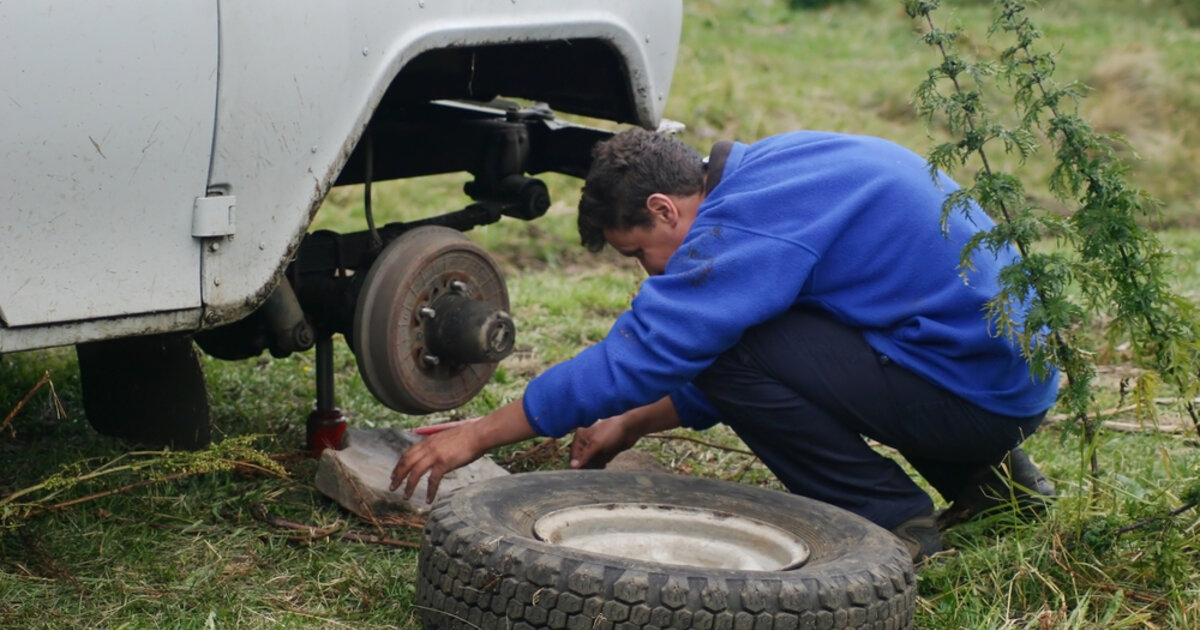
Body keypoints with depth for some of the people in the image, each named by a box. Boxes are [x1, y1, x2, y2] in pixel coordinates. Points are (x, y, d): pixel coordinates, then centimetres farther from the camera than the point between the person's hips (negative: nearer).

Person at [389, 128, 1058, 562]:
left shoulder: (747, 222, -19)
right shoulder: (768, 168, 11)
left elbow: (635, 356, -18)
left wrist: (477, 436, -10)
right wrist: (632, 425, 23)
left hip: (980, 391, -10)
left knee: (730, 343, -14)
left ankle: (894, 520, -4)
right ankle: (976, 476, 17)